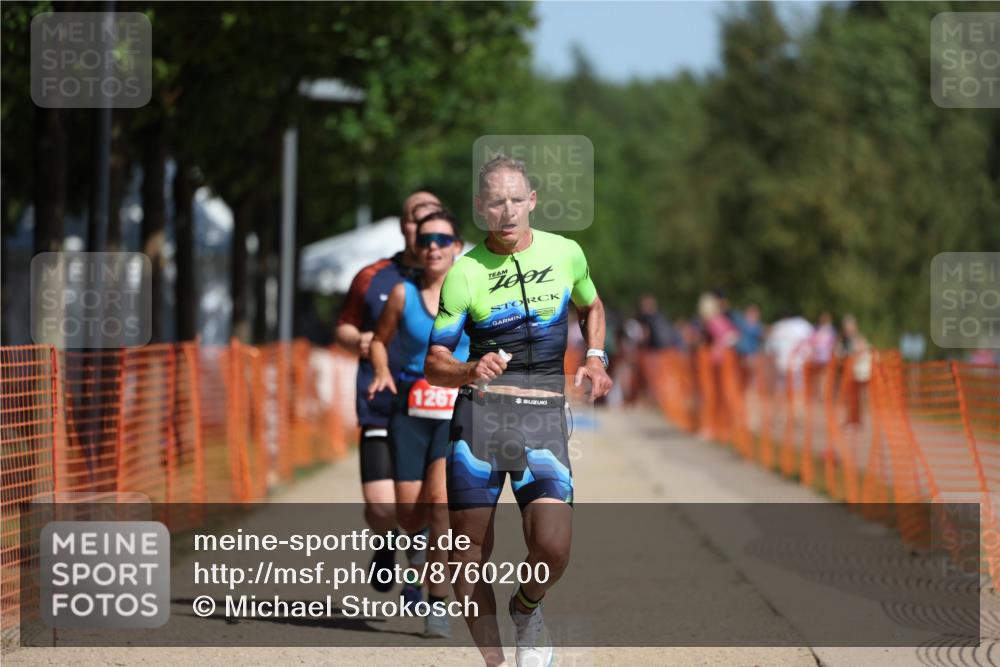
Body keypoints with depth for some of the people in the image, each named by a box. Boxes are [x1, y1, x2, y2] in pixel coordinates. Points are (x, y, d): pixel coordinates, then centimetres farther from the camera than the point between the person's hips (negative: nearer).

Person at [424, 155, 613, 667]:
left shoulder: (565, 253, 5)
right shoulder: (464, 273, -2)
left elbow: (591, 307, 27)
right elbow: (434, 363, -1)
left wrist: (595, 358, 10)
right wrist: (472, 370, -21)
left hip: (544, 414, 1)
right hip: (479, 413, 0)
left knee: (553, 548, -17)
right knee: (469, 553, -2)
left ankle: (526, 608, 16)